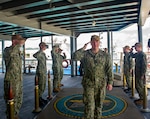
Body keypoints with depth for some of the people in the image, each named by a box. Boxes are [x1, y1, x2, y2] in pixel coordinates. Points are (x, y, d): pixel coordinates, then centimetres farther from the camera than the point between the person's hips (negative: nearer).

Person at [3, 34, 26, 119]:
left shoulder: (19, 51, 13)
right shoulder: (7, 50, -11)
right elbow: (10, 53, -40)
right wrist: (20, 44, -32)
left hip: (19, 80, 8)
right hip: (11, 80, -8)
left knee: (19, 100, 18)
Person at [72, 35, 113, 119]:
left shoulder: (106, 55, -2)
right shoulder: (85, 54, -3)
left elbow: (109, 70, -1)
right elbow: (75, 57, -21)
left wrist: (110, 83, -5)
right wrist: (83, 48, -14)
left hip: (101, 84, 1)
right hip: (89, 84, -1)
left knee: (99, 104, 14)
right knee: (89, 105, -2)